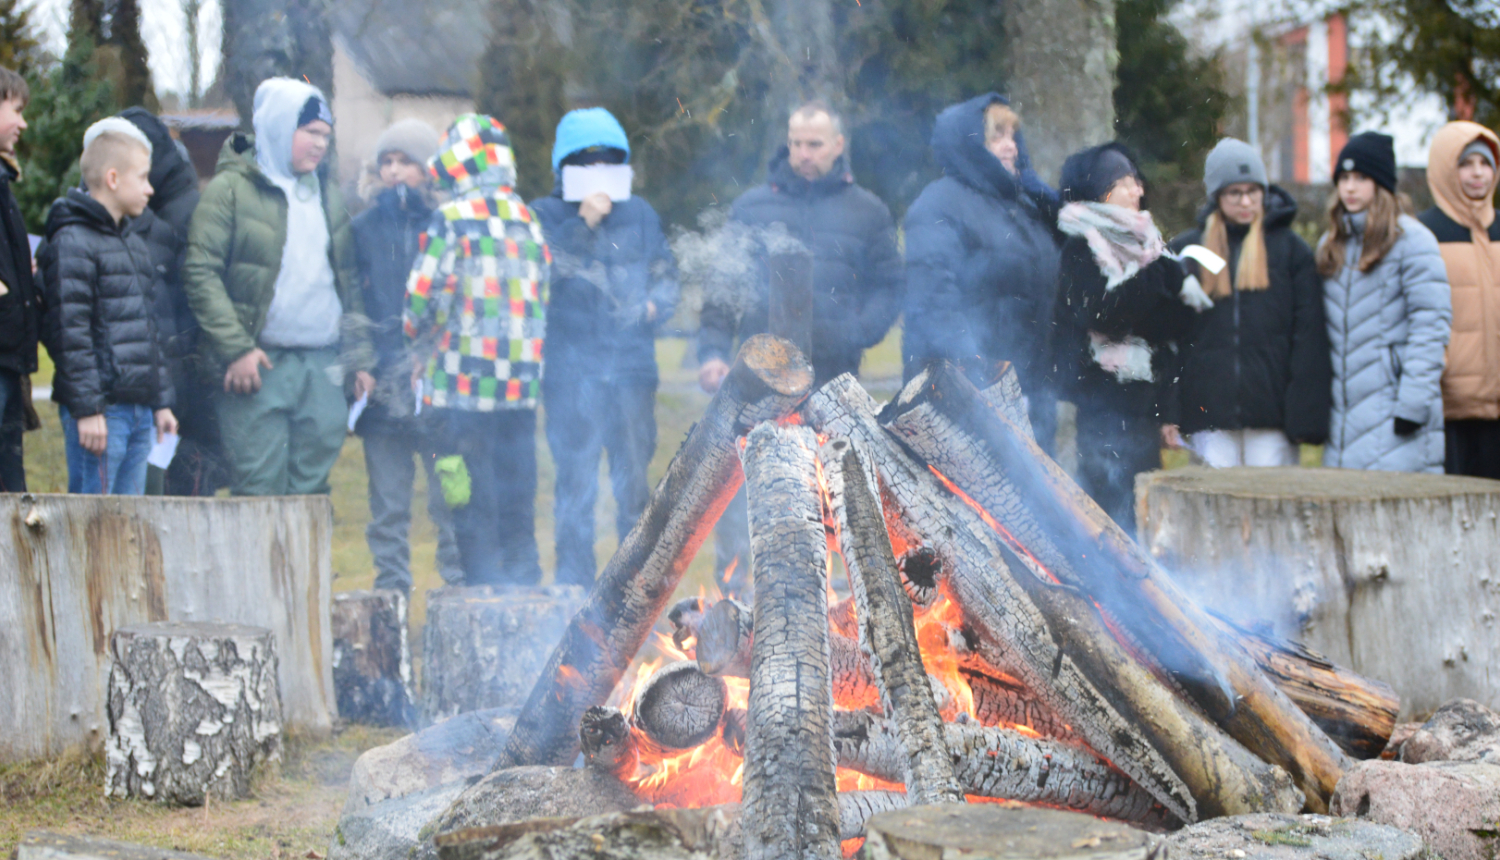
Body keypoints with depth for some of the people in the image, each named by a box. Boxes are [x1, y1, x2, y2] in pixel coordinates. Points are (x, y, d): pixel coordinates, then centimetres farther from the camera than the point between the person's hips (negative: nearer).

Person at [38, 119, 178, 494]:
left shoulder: (134, 243, 20)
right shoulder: (72, 242, -10)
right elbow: (70, 332, -16)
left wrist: (161, 401, 20)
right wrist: (86, 408, -19)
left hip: (139, 408, 9)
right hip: (101, 409, -9)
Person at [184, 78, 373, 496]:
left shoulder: (328, 195, 18)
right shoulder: (231, 189, -2)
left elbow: (349, 282, 21)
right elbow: (201, 272, -8)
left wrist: (358, 356, 13)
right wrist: (235, 349, -15)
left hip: (323, 368, 5)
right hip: (259, 367, -5)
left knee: (310, 490, 6)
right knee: (260, 491, -7)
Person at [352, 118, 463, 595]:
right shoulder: (365, 227, 11)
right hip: (385, 389, 2)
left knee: (452, 500, -1)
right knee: (388, 507, 6)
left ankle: (462, 588, 7)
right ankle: (391, 593, 11)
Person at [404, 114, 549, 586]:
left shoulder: (454, 217, -9)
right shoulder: (528, 220, 10)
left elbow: (424, 297, -10)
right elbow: (542, 297, 13)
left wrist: (420, 348, 9)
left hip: (465, 384, -6)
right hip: (522, 386, 6)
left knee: (473, 509, -2)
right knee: (518, 511, 12)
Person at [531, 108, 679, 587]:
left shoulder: (639, 214, 16)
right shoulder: (544, 216, 5)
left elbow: (665, 273, 19)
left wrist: (656, 303, -2)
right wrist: (582, 224, -18)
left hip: (633, 364, 3)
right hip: (571, 370, -3)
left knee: (634, 479, 7)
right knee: (576, 482, -3)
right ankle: (575, 586, 4)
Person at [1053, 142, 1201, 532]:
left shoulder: (1143, 240, 16)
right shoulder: (1081, 248, -6)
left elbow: (1173, 321, 12)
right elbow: (1100, 313, -22)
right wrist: (1163, 277, -20)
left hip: (1144, 394, 7)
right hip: (1107, 394, -7)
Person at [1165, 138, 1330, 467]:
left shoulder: (1291, 250, 7)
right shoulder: (1185, 252, 11)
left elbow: (1310, 335, 3)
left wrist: (1307, 414, -5)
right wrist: (1169, 411, 2)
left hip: (1271, 413, -1)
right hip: (1209, 412, 1)